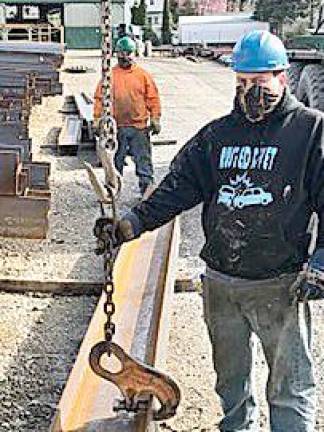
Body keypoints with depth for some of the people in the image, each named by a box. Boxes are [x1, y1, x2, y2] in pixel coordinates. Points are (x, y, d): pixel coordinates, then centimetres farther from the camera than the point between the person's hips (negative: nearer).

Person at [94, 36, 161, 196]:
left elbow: (153, 98, 5)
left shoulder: (143, 75, 4)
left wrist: (155, 119, -1)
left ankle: (147, 187, 8)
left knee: (143, 159, 2)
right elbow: (99, 98, 3)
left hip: (139, 126, 0)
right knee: (116, 160, 11)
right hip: (117, 127, 1)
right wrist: (97, 119, -2)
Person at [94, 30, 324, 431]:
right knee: (230, 379, 21)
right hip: (220, 283, 5)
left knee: (291, 387, 4)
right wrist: (133, 222, -12)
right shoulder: (217, 134, 8)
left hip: (280, 286, -4)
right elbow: (180, 185, 2)